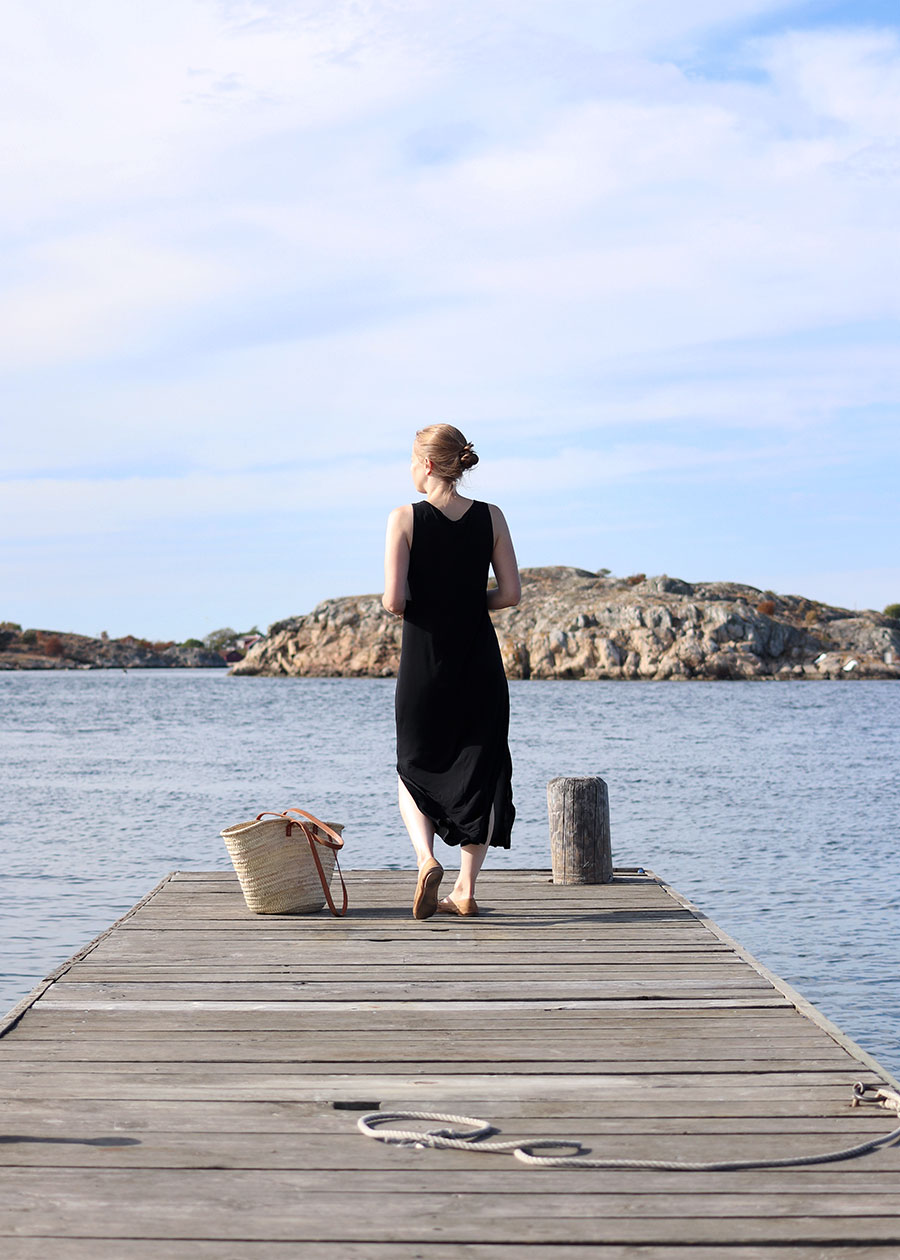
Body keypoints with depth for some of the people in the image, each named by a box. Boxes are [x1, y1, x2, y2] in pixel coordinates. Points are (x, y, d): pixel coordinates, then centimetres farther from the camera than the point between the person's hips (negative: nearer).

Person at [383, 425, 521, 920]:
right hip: (479, 664, 2)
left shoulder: (405, 519, -9)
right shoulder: (491, 518, -1)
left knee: (414, 771, 15)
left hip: (424, 664, -2)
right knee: (479, 771, 13)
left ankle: (426, 859, -9)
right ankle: (466, 890, 13)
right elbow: (511, 594, -3)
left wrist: (423, 606, 7)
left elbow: (394, 601, -15)